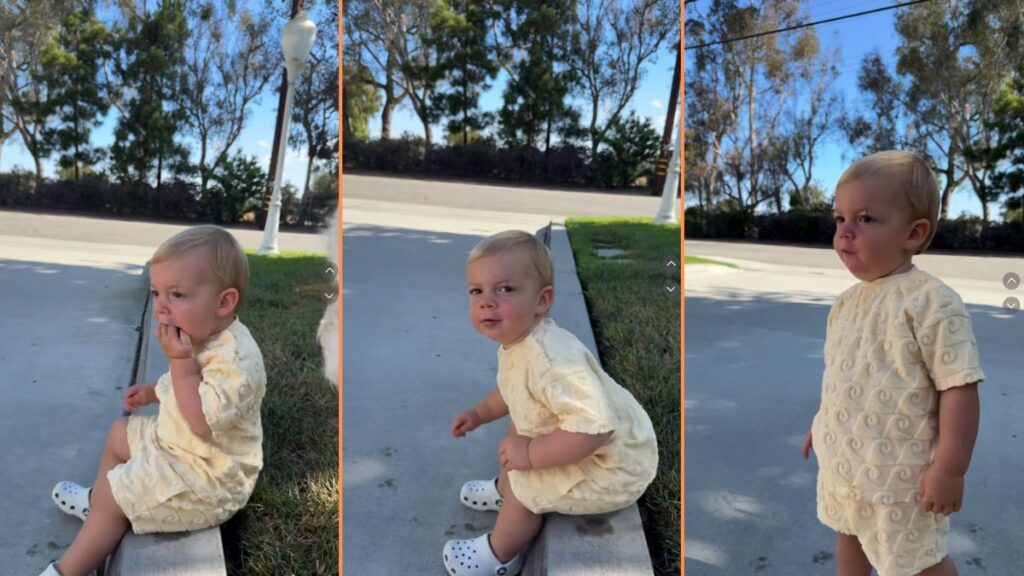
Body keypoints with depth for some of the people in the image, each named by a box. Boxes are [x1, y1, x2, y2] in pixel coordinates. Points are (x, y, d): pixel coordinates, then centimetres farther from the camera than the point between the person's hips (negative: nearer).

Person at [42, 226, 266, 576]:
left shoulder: (235, 359, -34)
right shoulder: (204, 336, 0)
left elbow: (203, 421, -38)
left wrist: (180, 362, -35)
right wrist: (153, 392, 12)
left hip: (207, 477, -10)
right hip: (176, 443, 10)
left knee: (112, 494, -5)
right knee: (120, 434, 24)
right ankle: (100, 502, 47)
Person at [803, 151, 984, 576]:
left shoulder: (932, 302, -22)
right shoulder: (848, 301, 3)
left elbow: (960, 387, -23)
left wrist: (950, 469, -23)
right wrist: (823, 426, 19)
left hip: (899, 472, -7)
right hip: (843, 462, 8)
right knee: (849, 538, 27)